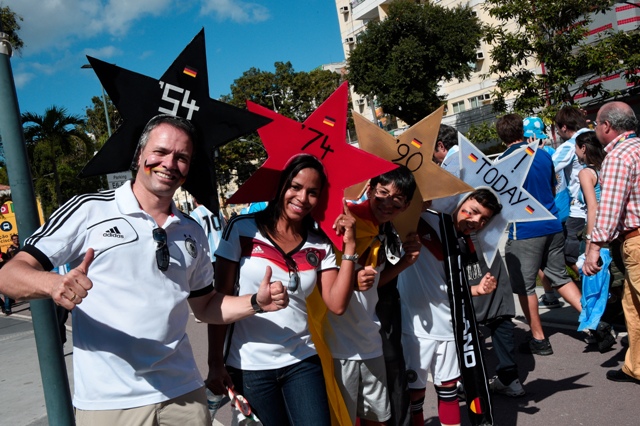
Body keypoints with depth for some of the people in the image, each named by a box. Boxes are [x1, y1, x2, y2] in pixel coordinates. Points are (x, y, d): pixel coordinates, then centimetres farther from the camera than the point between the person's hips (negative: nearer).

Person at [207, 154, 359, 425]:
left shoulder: (320, 246, 2)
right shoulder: (242, 229, -7)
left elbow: (337, 305, -8)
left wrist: (349, 246, -12)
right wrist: (215, 363, -9)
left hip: (302, 362, 2)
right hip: (249, 367, -2)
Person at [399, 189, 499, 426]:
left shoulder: (468, 248, 7)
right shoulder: (425, 220, -12)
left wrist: (478, 288, -2)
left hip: (449, 327, 6)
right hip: (415, 327, -6)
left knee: (448, 386, 20)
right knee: (415, 389, 7)